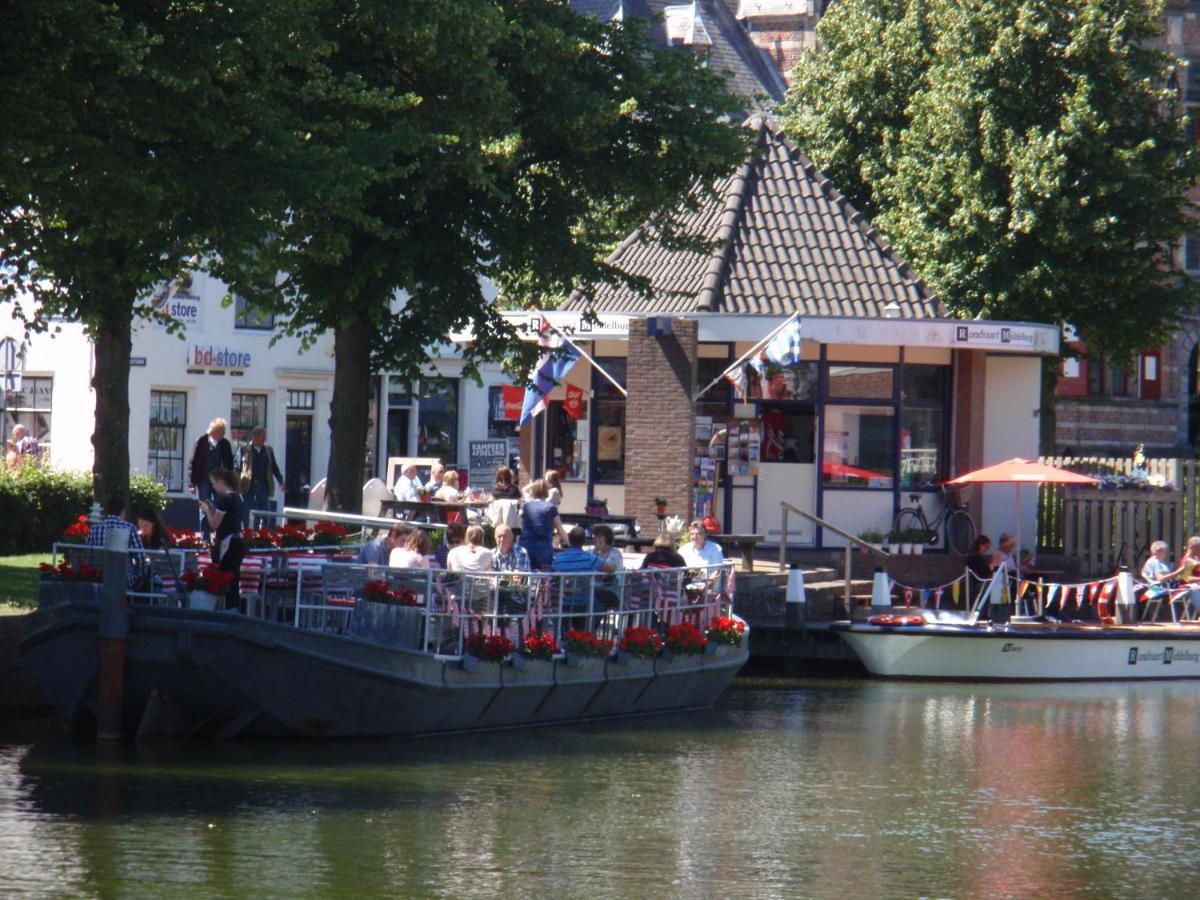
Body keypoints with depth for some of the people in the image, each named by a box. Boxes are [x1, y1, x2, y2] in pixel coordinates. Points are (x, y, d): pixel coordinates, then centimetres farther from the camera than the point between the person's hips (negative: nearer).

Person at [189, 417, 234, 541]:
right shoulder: (202, 443, -5)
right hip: (204, 482, -1)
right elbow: (193, 463, -3)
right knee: (204, 512, 3)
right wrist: (192, 483, -6)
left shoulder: (225, 445, 0)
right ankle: (205, 539, 8)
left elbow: (229, 465, 4)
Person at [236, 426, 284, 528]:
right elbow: (237, 468, -4)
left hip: (264, 486, 3)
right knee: (246, 514, 3)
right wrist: (237, 484, -13)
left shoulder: (268, 450, 9)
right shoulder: (244, 450, -4)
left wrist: (280, 481, 3)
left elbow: (274, 467, 13)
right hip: (248, 485, -3)